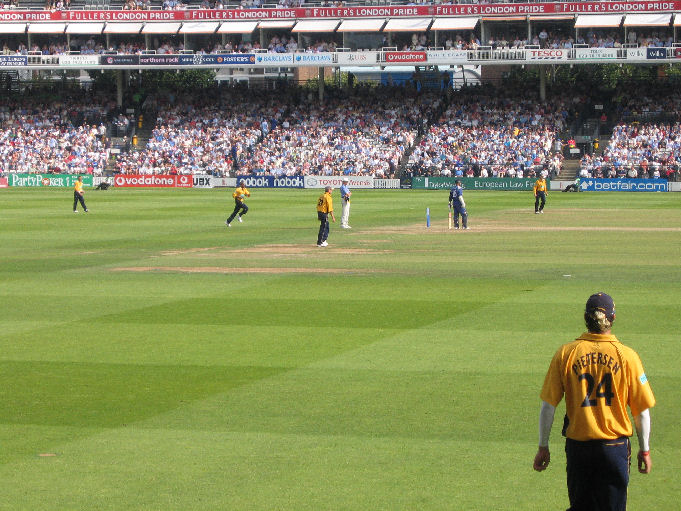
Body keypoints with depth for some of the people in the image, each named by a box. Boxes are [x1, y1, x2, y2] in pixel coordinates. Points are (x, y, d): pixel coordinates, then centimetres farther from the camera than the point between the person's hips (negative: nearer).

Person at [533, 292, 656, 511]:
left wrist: (543, 447, 7)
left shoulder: (565, 353, -3)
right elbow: (642, 410, -2)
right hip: (614, 448, -1)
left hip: (577, 446, 1)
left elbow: (548, 406, -2)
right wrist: (644, 450, 10)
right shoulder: (627, 356, -6)